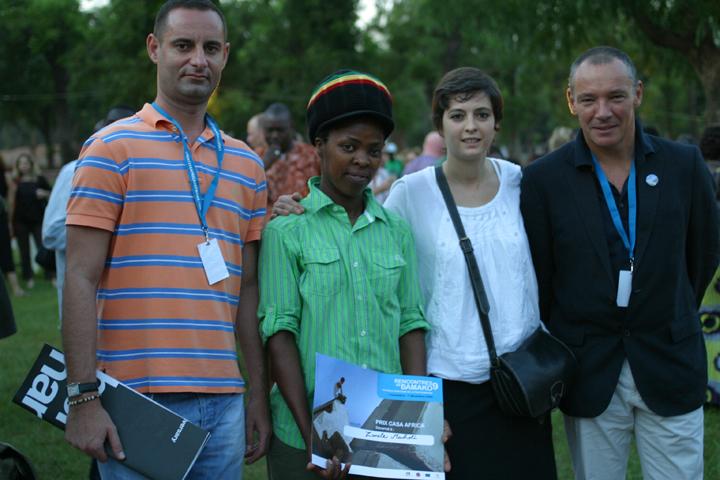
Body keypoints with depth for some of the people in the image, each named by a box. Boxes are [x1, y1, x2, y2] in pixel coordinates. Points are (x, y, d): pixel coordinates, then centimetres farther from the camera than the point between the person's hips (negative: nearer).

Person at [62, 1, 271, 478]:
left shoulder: (246, 165, 13)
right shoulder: (113, 149, -2)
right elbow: (81, 279, -6)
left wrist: (259, 395, 11)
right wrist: (84, 396, -13)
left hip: (224, 402, 5)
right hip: (137, 403, -4)